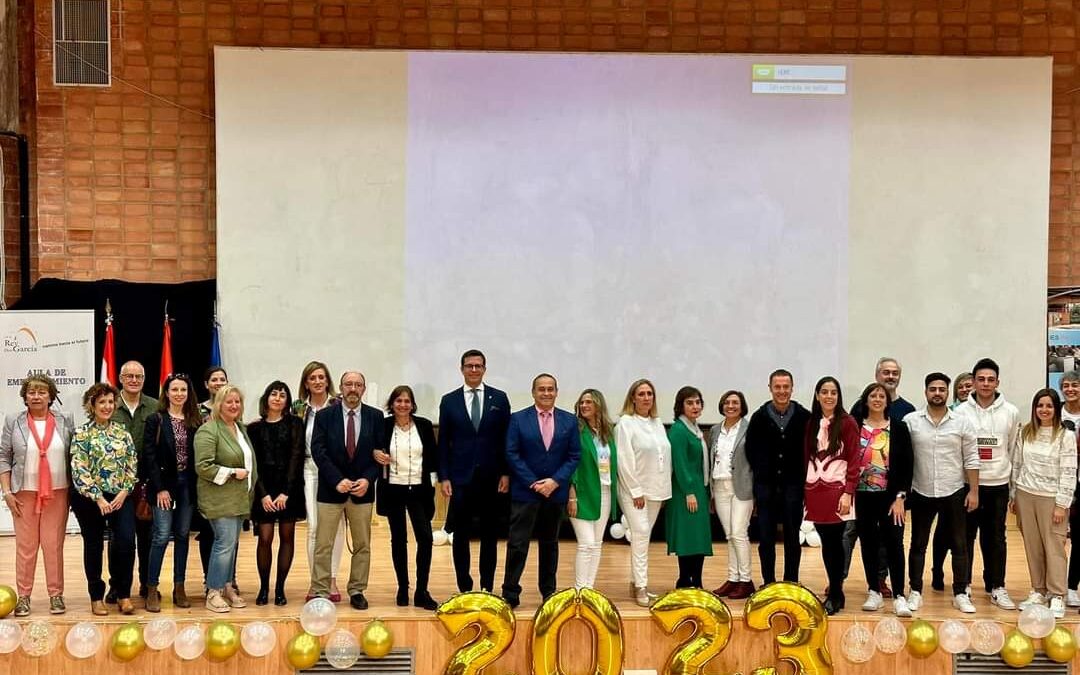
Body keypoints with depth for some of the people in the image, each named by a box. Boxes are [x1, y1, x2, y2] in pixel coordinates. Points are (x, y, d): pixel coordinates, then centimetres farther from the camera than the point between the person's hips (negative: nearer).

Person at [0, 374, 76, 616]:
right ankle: (23, 596, 11)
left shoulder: (65, 422, 5)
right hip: (24, 493, 0)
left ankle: (56, 594, 10)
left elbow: (74, 457, 7)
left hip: (57, 493, 0)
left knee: (54, 544, 2)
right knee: (25, 546, 2)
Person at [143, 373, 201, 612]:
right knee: (162, 536, -7)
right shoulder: (155, 420, -2)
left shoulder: (196, 421, 6)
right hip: (164, 484, -3)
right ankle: (152, 589, 2)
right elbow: (149, 456, -7)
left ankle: (179, 588, 15)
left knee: (182, 536, 8)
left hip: (188, 484, 3)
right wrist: (160, 488, -11)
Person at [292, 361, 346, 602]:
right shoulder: (299, 407, 5)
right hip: (310, 470, 1)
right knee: (313, 526, 1)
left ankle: (332, 580, 11)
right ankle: (314, 580, 9)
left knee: (336, 525, 2)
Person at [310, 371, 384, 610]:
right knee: (323, 546, 1)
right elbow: (318, 452, -7)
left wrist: (368, 479, -13)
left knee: (362, 545, 9)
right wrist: (338, 480, -16)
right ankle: (320, 592, 9)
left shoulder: (375, 416, 3)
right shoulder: (324, 416, -1)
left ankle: (357, 591, 20)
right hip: (330, 490, -1)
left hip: (362, 489, 2)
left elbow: (381, 452, 1)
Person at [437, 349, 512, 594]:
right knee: (461, 535, 4)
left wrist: (506, 473, -3)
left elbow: (506, 438, 3)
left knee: (490, 534, 7)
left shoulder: (499, 399, 4)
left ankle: (487, 587, 16)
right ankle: (464, 587, 14)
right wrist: (443, 477, -2)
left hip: (492, 478, 0)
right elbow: (443, 442, 4)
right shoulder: (449, 401, 4)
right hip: (461, 478, 0)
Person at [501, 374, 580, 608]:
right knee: (517, 543, -4)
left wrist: (555, 481, -10)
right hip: (525, 492, -2)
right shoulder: (518, 419, -2)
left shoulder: (569, 421, 5)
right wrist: (534, 483, -12)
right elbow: (512, 454, -5)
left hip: (556, 491, 3)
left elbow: (574, 456, 3)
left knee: (550, 543, 12)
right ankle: (510, 593, 2)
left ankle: (549, 591, 21)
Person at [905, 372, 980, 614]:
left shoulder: (962, 422, -1)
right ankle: (915, 592, 19)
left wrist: (974, 491, -3)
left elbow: (971, 459, 1)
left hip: (954, 493, 0)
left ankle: (961, 594, 18)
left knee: (959, 545, 7)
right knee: (918, 545, 9)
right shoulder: (910, 421, -3)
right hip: (921, 493, 0)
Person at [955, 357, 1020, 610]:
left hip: (998, 484, 1)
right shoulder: (961, 412, -4)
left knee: (996, 537, 8)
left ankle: (997, 587, 17)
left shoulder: (1011, 412, 1)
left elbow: (1014, 449, 7)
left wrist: (1014, 486, 8)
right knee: (966, 536, 7)